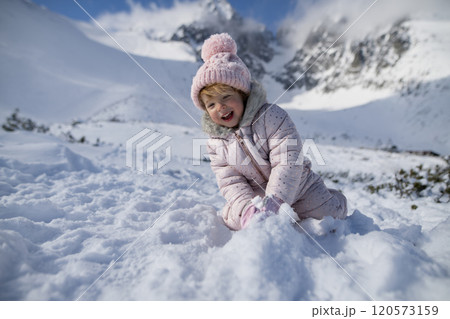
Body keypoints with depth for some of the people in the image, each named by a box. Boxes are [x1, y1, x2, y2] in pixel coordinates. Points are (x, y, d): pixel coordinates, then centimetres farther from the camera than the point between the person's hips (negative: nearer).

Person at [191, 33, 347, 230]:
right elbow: (231, 183, -14)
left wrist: (273, 202, -39)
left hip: (299, 189, -2)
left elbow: (288, 163, -29)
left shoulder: (270, 116, -23)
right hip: (256, 198, 3)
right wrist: (246, 209, -33)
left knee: (329, 217, -2)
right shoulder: (216, 143, -9)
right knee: (233, 221, -9)